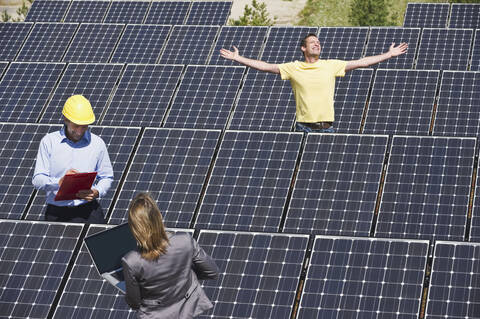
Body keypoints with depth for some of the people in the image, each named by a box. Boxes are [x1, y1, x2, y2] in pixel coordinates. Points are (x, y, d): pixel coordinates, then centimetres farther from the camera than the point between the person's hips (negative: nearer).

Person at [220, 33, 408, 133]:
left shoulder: (331, 66, 6)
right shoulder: (293, 68, 3)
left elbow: (361, 63, 7)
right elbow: (265, 67, 1)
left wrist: (389, 54, 5)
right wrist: (237, 58, -3)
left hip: (326, 127, 1)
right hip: (303, 127, -1)